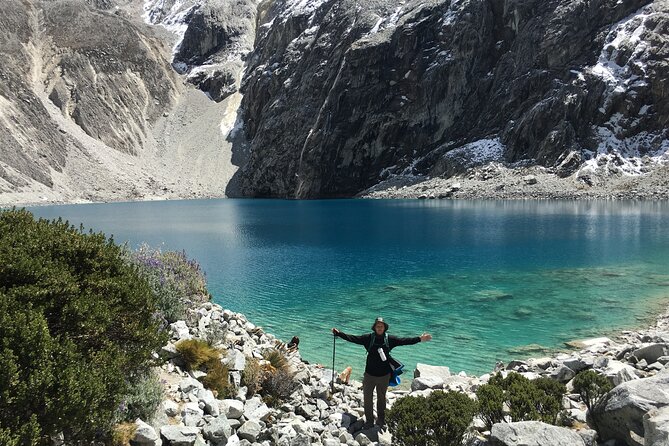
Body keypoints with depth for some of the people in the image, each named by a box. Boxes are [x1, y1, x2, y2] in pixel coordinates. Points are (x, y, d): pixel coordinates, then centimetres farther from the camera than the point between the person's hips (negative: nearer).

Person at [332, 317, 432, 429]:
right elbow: (353, 338, -11)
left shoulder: (390, 339, -5)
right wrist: (338, 333, -19)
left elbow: (404, 341, -5)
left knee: (381, 398, 18)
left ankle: (381, 420, 35)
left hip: (384, 375, 1)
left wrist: (420, 339, -9)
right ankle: (369, 420, 24)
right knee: (367, 398, 7)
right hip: (369, 374, -1)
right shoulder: (368, 338, -10)